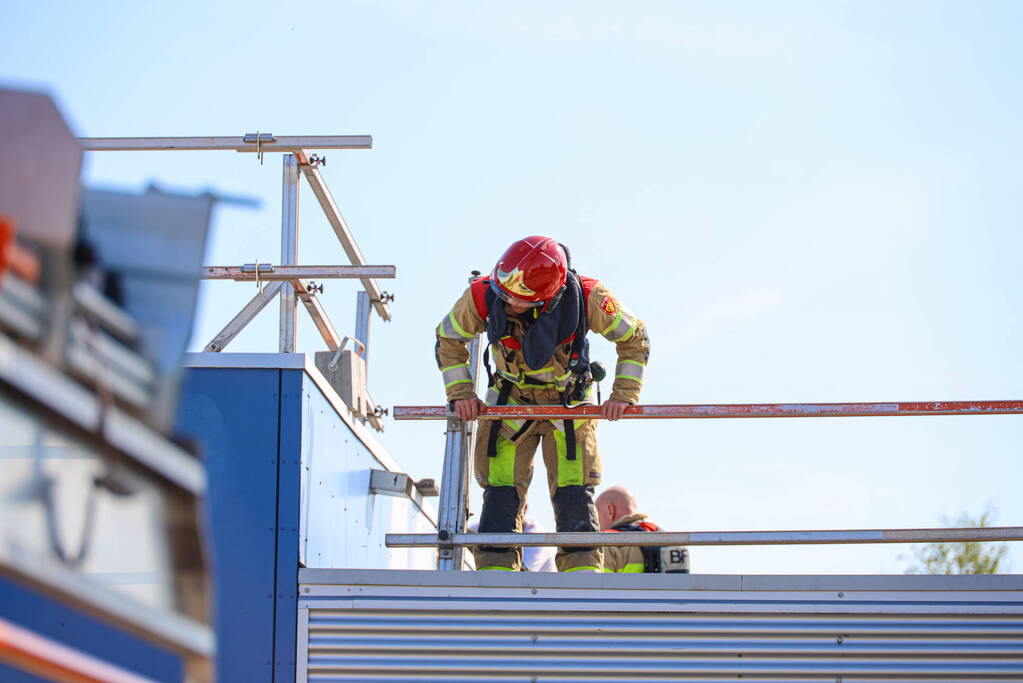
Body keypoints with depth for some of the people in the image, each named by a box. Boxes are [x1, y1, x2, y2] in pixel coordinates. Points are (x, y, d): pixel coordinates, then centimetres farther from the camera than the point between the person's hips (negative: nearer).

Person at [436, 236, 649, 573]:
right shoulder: (483, 296, -26)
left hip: (569, 405, -1)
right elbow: (448, 340, -3)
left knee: (573, 496, -9)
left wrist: (623, 394, -13)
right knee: (501, 494, -6)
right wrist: (460, 392, -11)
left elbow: (634, 338, -9)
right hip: (510, 402, 1)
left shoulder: (587, 298, -28)